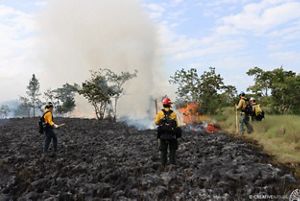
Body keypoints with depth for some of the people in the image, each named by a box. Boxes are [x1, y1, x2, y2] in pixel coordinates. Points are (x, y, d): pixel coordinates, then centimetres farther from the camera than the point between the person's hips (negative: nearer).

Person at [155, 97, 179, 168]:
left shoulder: (160, 113, -4)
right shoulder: (173, 113, -2)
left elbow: (156, 122, -1)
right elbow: (176, 125, -1)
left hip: (162, 135, 1)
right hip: (172, 135, 0)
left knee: (163, 150, 10)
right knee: (172, 150, 12)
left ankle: (163, 165, 11)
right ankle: (172, 163, 6)